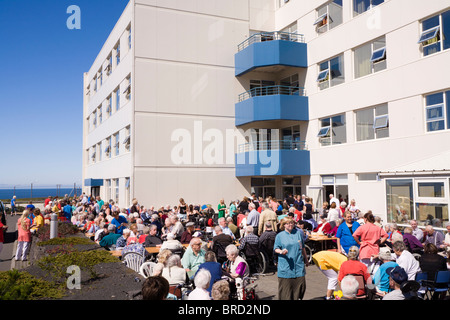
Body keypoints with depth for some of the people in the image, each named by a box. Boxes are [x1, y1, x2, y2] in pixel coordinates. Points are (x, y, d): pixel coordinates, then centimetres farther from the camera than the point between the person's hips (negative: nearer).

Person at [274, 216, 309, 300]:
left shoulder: (298, 232, 10)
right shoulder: (280, 235, 2)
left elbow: (302, 247, 20)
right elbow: (276, 249, 2)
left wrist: (306, 259, 26)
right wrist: (281, 251, -19)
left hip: (298, 265, 3)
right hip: (285, 266, -3)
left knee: (301, 284, 3)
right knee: (286, 286, -2)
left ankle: (298, 298, 20)